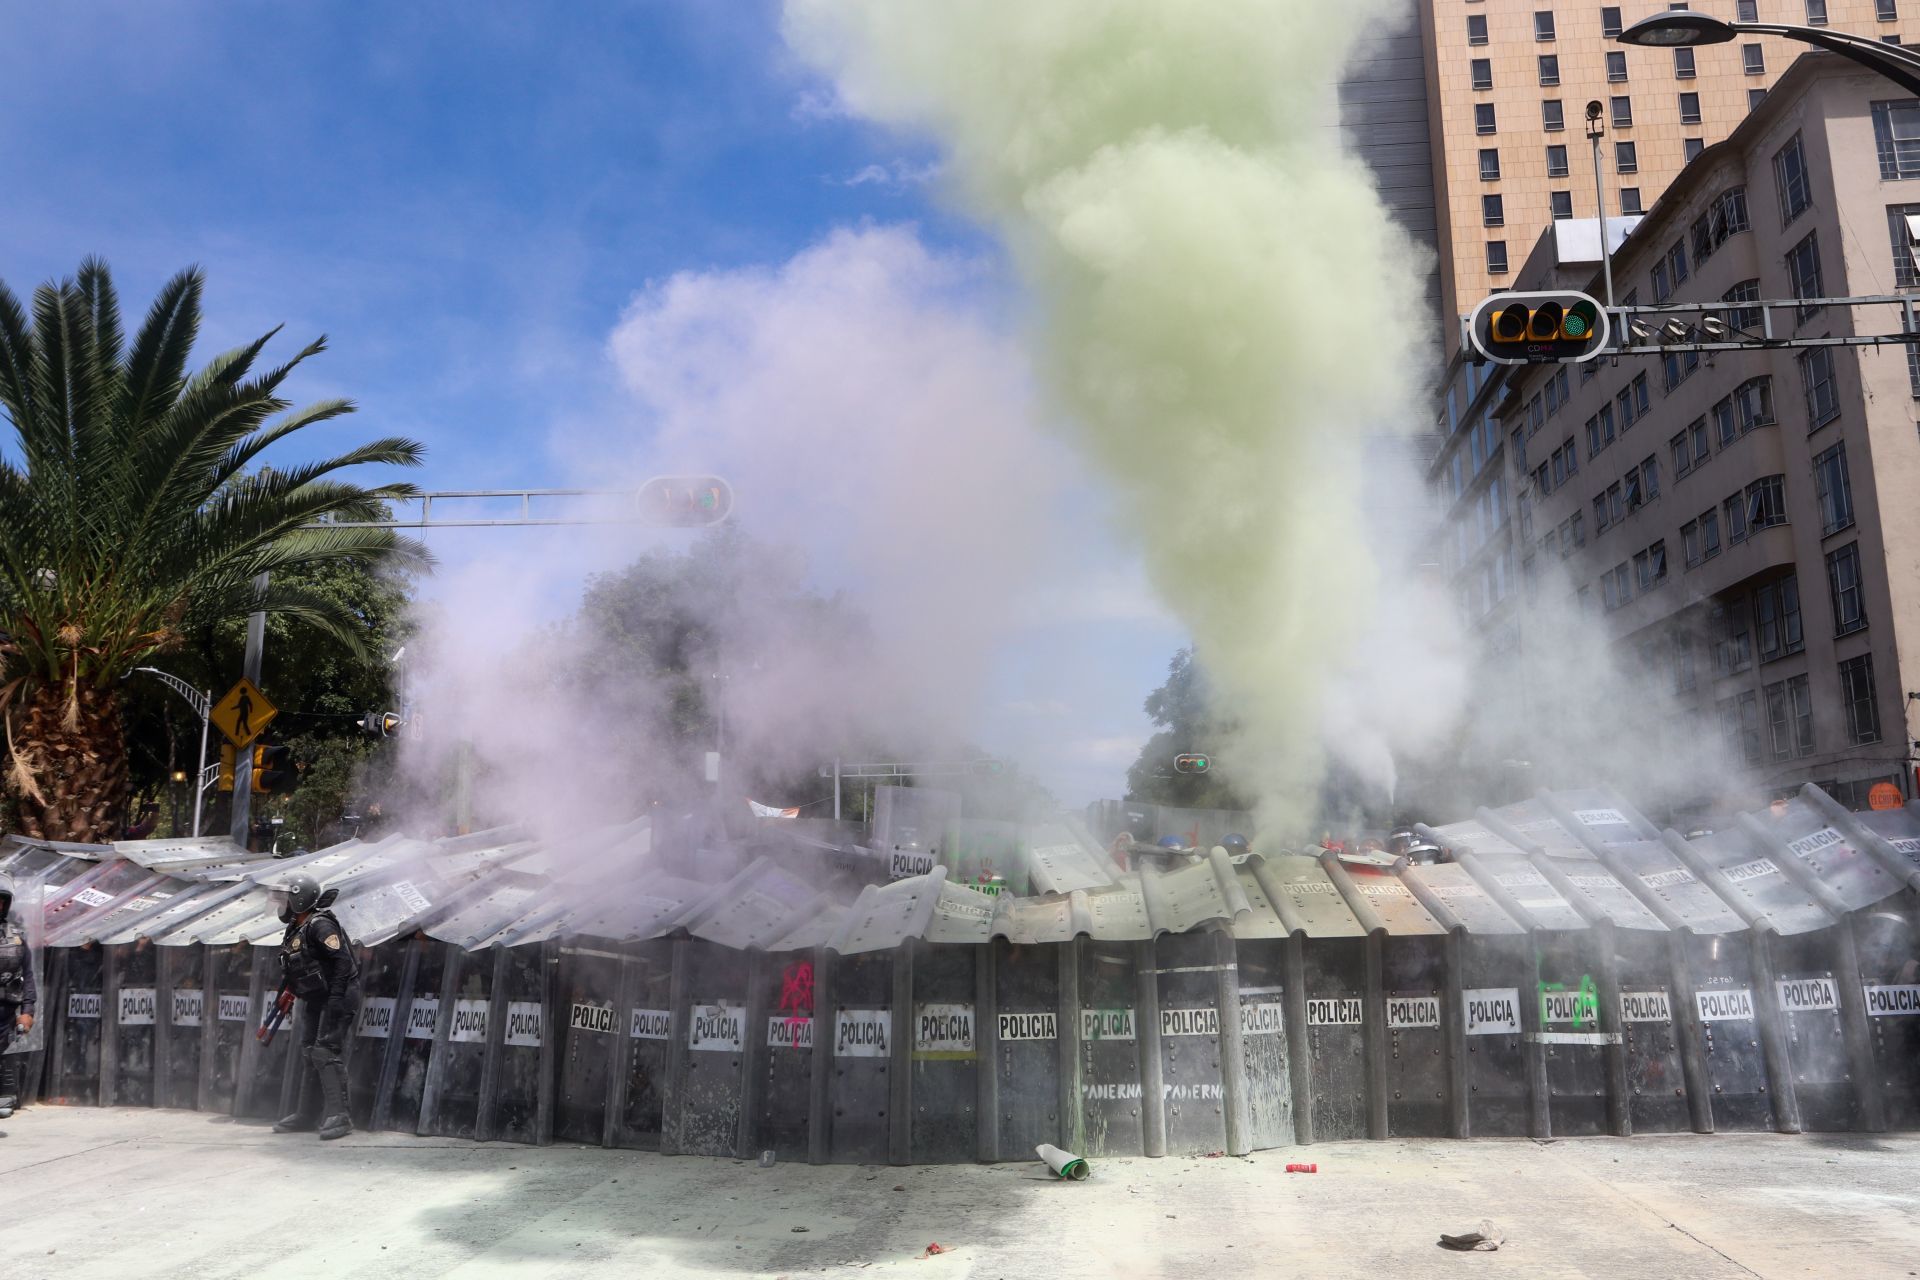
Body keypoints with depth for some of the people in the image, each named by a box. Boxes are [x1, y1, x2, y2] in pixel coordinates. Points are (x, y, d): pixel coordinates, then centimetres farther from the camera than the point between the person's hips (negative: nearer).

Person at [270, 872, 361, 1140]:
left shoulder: (320, 926, -19)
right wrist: (290, 991, 23)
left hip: (336, 999, -11)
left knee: (325, 1053, -16)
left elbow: (343, 960, -25)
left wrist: (336, 998, -28)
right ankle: (307, 1115, 25)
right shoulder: (297, 928, 12)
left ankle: (338, 1116, -16)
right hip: (315, 1001, 11)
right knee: (308, 1054, 15)